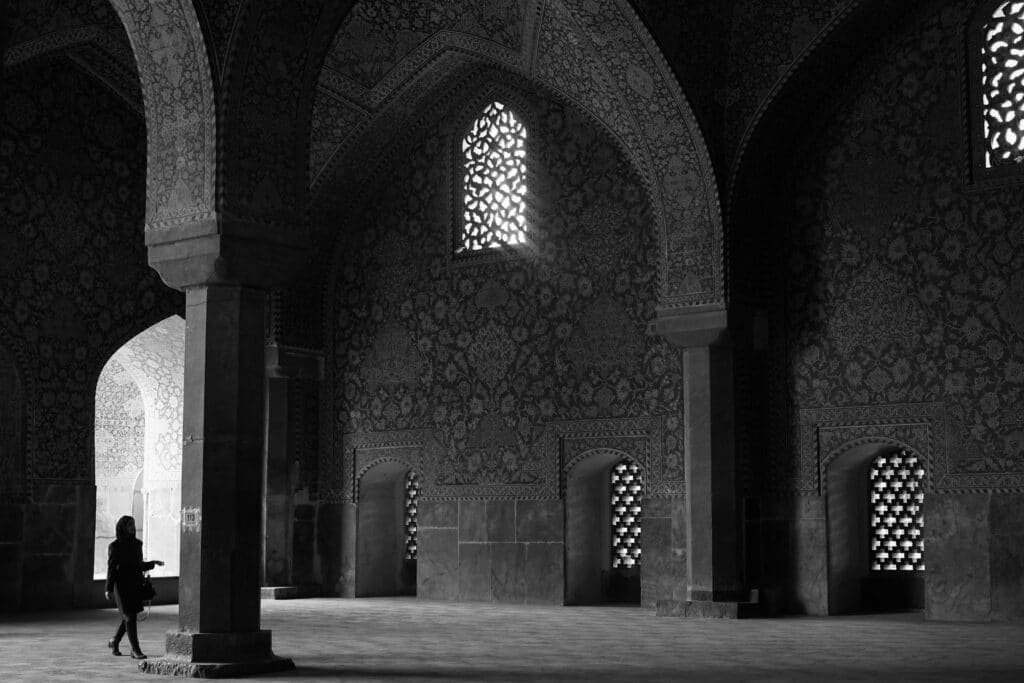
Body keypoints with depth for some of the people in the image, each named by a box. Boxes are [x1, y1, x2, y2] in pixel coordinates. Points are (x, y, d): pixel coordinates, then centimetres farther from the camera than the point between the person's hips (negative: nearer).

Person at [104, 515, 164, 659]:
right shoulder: (115, 546, -7)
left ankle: (114, 641, 35)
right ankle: (135, 650, -7)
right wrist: (109, 588, -11)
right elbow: (111, 567, -7)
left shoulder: (137, 544, 9)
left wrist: (152, 563, 5)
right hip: (122, 584, -6)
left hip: (136, 584, 6)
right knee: (130, 617, -9)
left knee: (129, 616, 13)